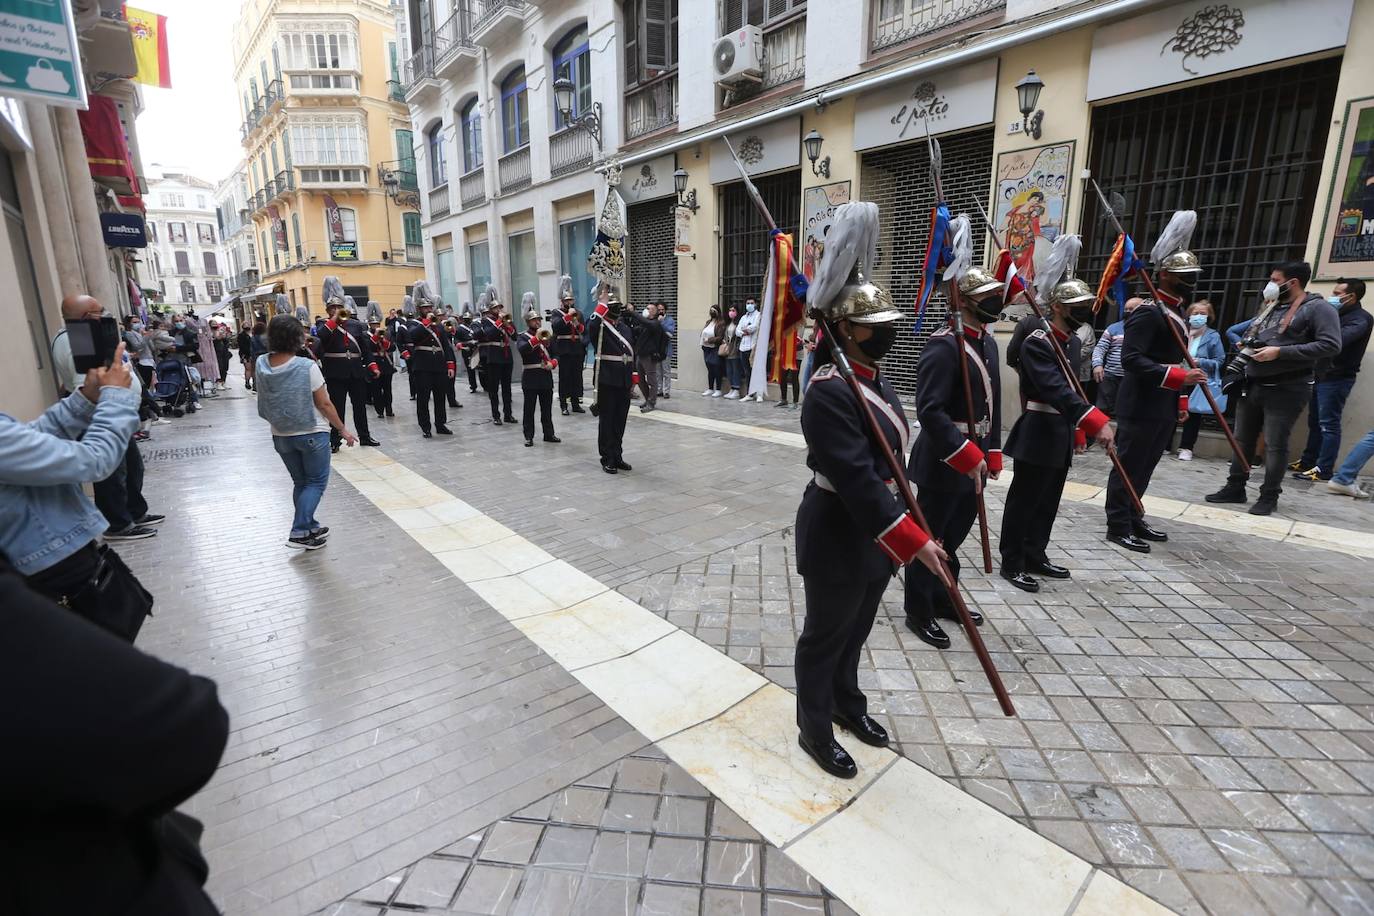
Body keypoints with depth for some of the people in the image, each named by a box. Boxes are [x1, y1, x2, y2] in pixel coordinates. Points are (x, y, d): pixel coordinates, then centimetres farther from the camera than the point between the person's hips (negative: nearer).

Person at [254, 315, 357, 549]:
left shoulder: (262, 365, -4)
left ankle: (310, 528, 26)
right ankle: (299, 532, -2)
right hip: (312, 434, -5)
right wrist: (343, 430, -5)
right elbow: (324, 404, -14)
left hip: (281, 435, 5)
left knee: (301, 483, 18)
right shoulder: (307, 366, -19)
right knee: (316, 482, 6)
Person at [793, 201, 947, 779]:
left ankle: (847, 703, 47)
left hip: (876, 527, 9)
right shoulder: (830, 391, -25)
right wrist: (913, 539, -29)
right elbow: (857, 480, -31)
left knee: (856, 628, 25)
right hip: (836, 534, -9)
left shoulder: (873, 377, 6)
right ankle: (815, 731, 31)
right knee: (825, 634, 10)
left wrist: (903, 525, 19)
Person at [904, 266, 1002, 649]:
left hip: (973, 460, 9)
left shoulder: (988, 342, 12)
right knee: (931, 538, 3)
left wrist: (992, 454, 15)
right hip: (943, 463, -9)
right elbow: (930, 411, -26)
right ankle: (919, 612, 17)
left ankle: (942, 598, 37)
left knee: (954, 533, 20)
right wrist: (968, 456, -26)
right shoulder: (944, 346, -19)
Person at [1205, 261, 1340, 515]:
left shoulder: (1318, 308, -8)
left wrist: (1280, 352, -23)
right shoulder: (1272, 307, 16)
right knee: (1242, 439, 11)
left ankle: (1269, 496, 9)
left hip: (1285, 389, -7)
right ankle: (1235, 487, 20)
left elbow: (1330, 345, -18)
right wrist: (1246, 346, 7)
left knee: (1275, 445, -2)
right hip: (1252, 385, 8)